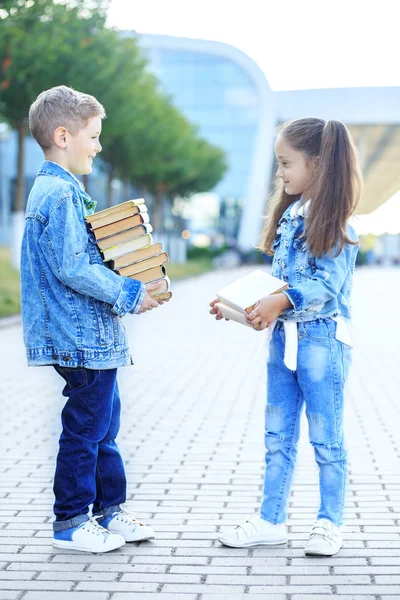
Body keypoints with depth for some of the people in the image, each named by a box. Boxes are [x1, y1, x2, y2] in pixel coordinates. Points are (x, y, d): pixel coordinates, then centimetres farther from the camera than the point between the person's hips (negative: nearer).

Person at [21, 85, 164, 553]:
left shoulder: (55, 189, 15)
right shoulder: (60, 193, -17)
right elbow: (72, 268, -23)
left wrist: (125, 287, 9)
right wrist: (129, 294, -16)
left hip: (92, 334, 11)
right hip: (83, 335, -11)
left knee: (103, 424, 17)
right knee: (86, 427, -1)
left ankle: (109, 511, 28)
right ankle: (70, 523, 11)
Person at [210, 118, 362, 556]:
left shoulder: (333, 221, -12)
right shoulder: (288, 215, 12)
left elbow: (327, 283, -20)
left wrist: (281, 302, -30)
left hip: (322, 336, -8)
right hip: (283, 336, 8)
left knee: (326, 436, 3)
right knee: (278, 435, 12)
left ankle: (330, 524, 15)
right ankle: (271, 521, 20)